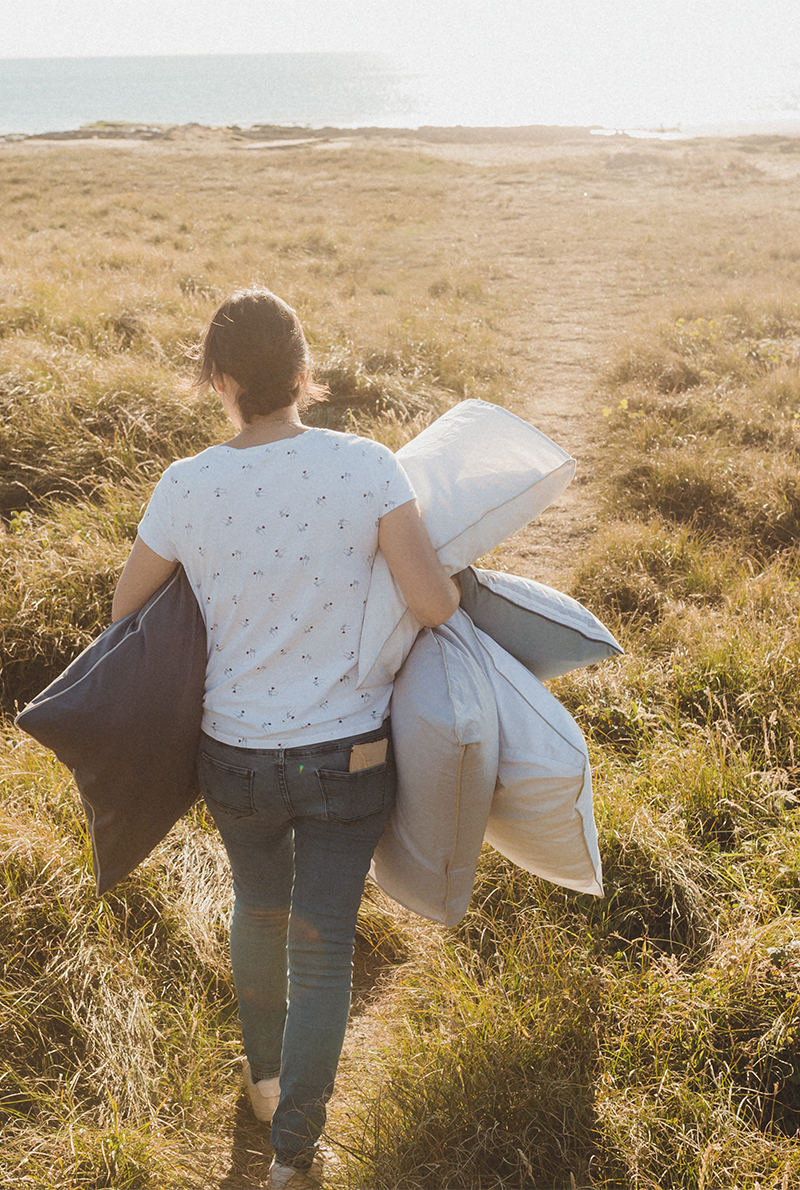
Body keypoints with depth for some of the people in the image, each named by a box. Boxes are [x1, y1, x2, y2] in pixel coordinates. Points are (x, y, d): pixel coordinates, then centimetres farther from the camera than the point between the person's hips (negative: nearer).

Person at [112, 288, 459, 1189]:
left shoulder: (185, 488, -12)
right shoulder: (366, 466, -17)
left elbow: (125, 613, 1)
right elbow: (433, 604, -20)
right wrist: (452, 581, 4)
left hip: (236, 753, 2)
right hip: (348, 754, -2)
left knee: (259, 912, 27)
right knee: (322, 947, 11)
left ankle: (264, 1075, 49)